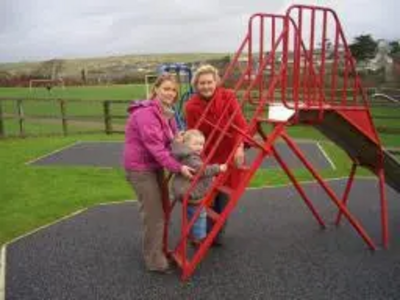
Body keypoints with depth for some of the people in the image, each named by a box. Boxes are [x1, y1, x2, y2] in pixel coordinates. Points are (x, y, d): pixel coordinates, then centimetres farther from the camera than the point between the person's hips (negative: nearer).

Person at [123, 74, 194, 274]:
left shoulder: (166, 112, 9)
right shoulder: (146, 113, -22)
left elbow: (171, 141, 12)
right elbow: (155, 147, -28)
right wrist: (178, 167, -28)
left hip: (155, 166, 10)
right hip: (140, 168, -10)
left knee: (162, 209, 20)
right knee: (154, 215, -5)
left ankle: (158, 250, 39)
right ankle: (155, 261, 11)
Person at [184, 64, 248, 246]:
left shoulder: (228, 96, -11)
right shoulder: (191, 106, -12)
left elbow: (240, 124, -16)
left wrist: (240, 147, -29)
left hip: (230, 155, 1)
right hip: (208, 157, 0)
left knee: (225, 196, 8)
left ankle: (218, 234, 29)